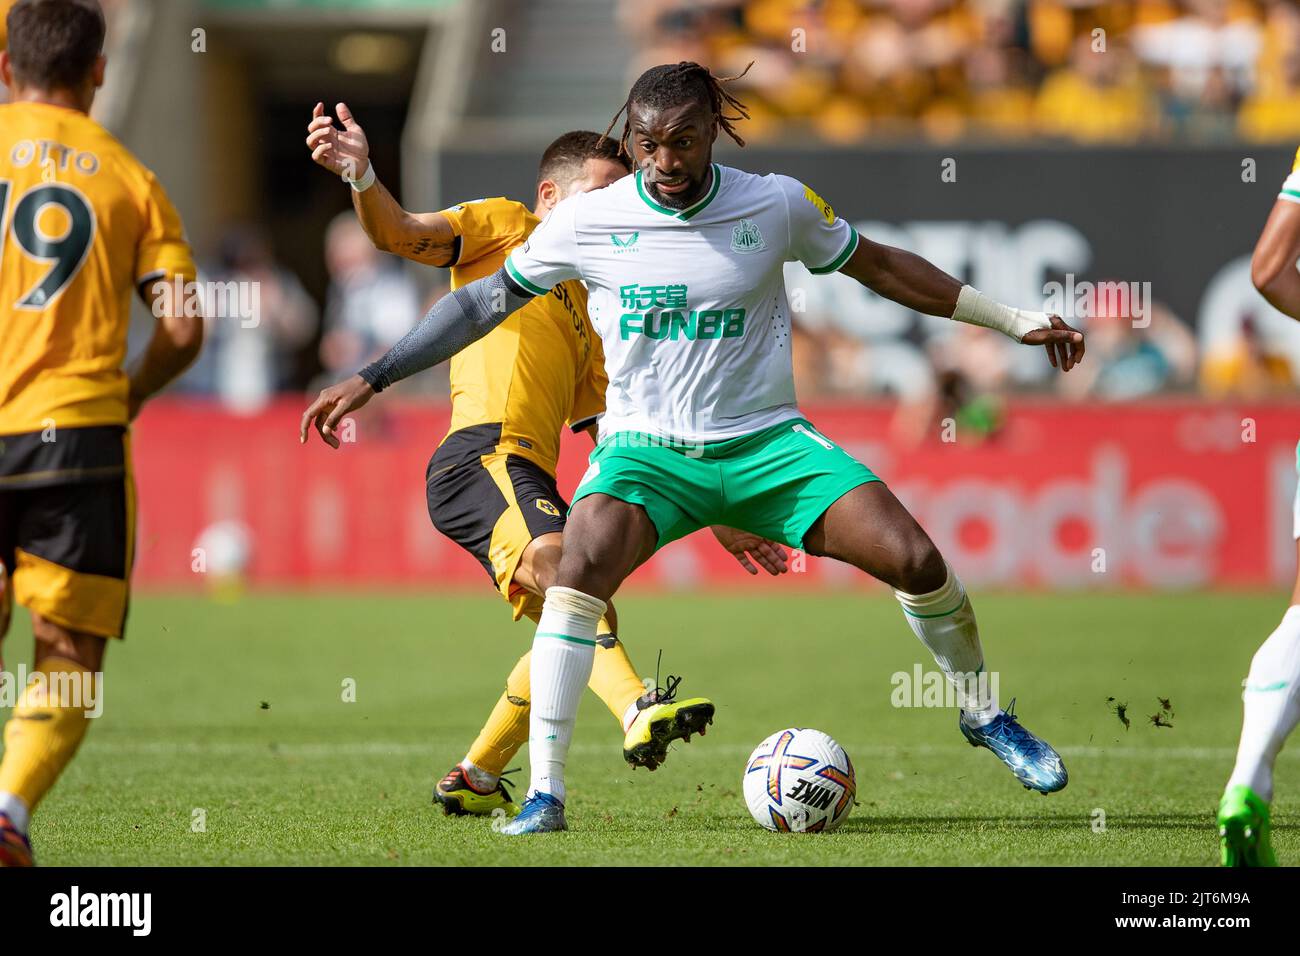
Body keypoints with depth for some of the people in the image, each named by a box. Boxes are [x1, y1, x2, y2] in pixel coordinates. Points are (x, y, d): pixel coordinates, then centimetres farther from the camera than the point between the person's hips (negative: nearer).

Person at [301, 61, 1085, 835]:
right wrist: (372, 380, 1)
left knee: (916, 560, -14)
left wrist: (1014, 321, 13)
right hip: (646, 448, -1)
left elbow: (879, 266, 10)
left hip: (765, 441, 1)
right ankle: (545, 795, -26)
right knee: (583, 564, -31)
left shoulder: (778, 205, -4)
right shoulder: (589, 221, -6)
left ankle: (983, 715, 16)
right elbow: (486, 301, 4)